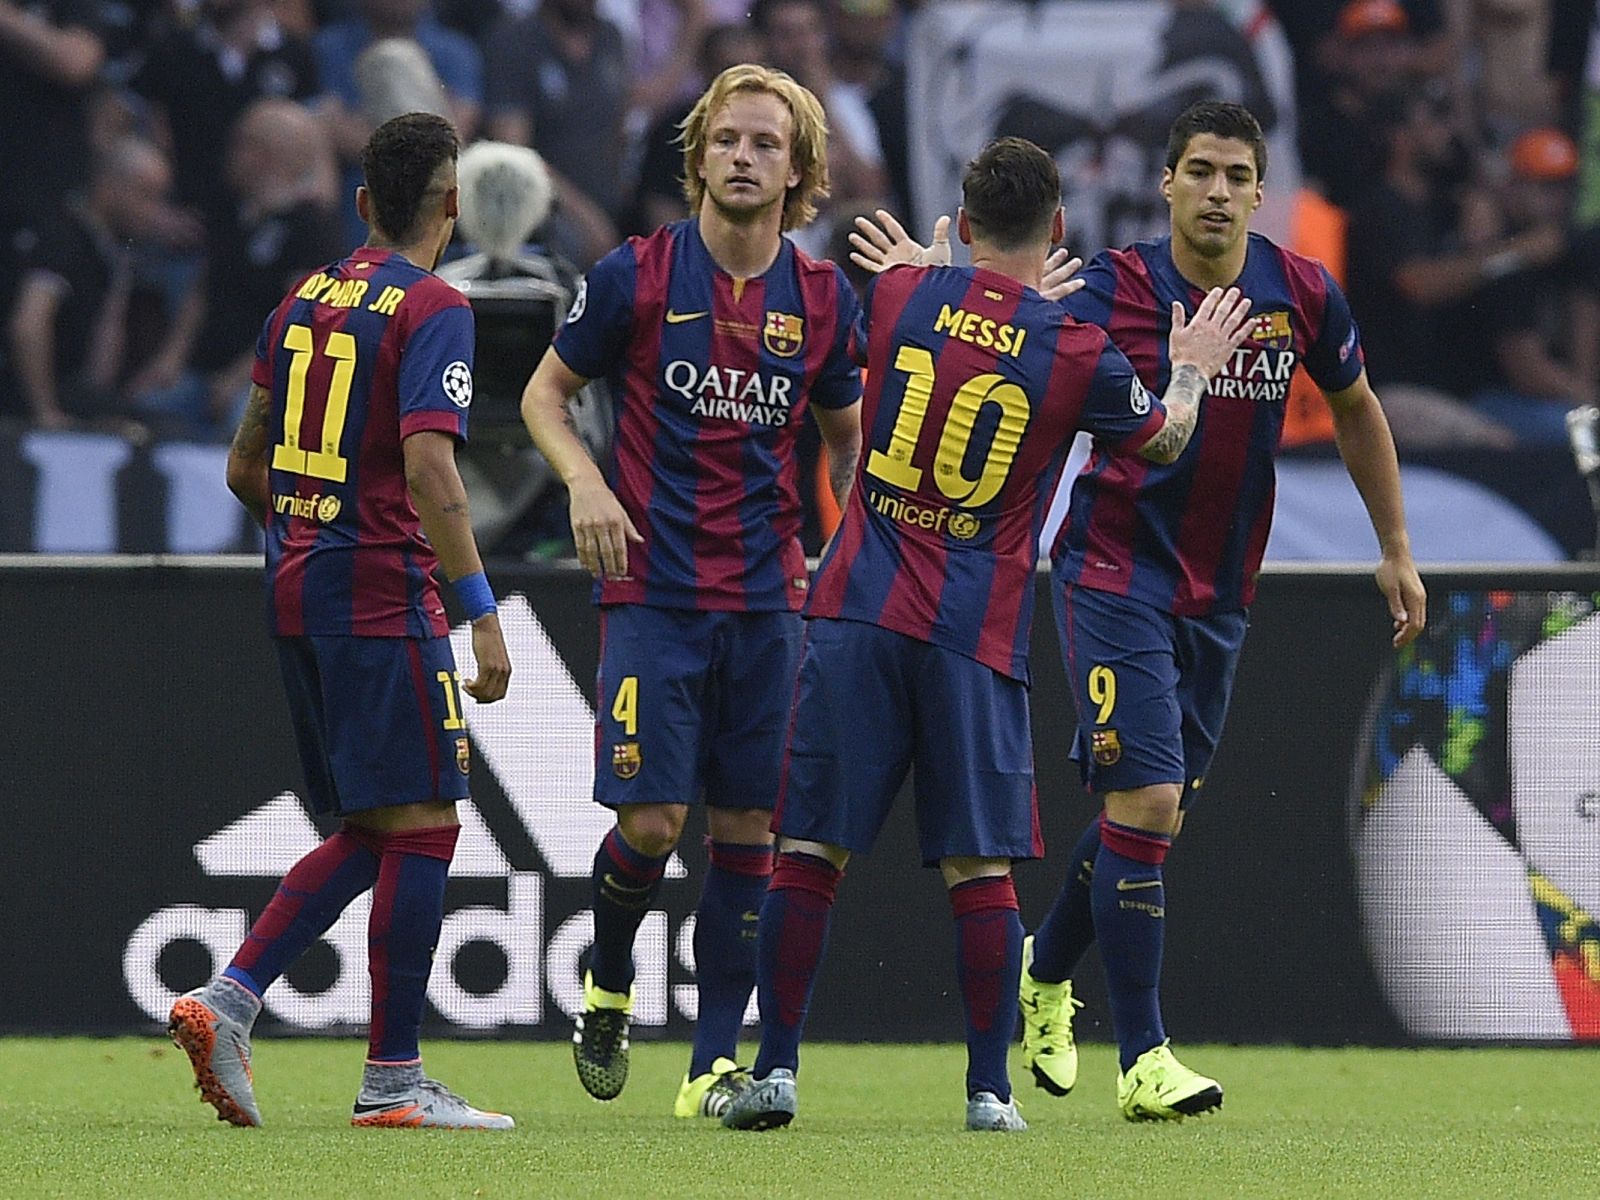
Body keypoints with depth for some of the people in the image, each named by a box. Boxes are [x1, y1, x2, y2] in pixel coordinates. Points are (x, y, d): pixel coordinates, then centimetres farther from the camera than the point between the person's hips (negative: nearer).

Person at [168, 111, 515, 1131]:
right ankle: (393, 1082, -3)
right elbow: (431, 474, -21)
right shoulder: (433, 309, -10)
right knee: (421, 826, -3)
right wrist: (482, 613, -21)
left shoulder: (304, 304, 13)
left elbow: (245, 468, 19)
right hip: (385, 597, -8)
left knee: (370, 833, 14)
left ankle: (227, 1002, 2)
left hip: (297, 587, 8)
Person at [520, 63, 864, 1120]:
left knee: (748, 826, 1)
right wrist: (586, 482, -11)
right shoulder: (635, 276, -3)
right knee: (654, 817, -11)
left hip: (770, 597, 3)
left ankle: (716, 1062, 8)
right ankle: (608, 984, 19)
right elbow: (546, 393, 7)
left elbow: (846, 435, 19)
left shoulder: (824, 298, 5)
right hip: (654, 589, -3)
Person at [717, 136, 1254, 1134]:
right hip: (977, 639, -1)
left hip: (859, 613, 2)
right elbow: (1162, 441, 16)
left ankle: (776, 1071, 2)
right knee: (980, 867, 4)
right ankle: (990, 1090, 4)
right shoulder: (1077, 353, -4)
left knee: (812, 851, 4)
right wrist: (1193, 369, 36)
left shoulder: (903, 295, 1)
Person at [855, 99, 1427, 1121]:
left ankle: (1045, 975, 38)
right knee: (1146, 802, -14)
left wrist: (1397, 550, 18)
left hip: (1220, 597, 5)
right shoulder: (1117, 289, -12)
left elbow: (1357, 410, 15)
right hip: (1116, 573, -5)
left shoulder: (1303, 296, -1)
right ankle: (1144, 1058, -10)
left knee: (1155, 811, 12)